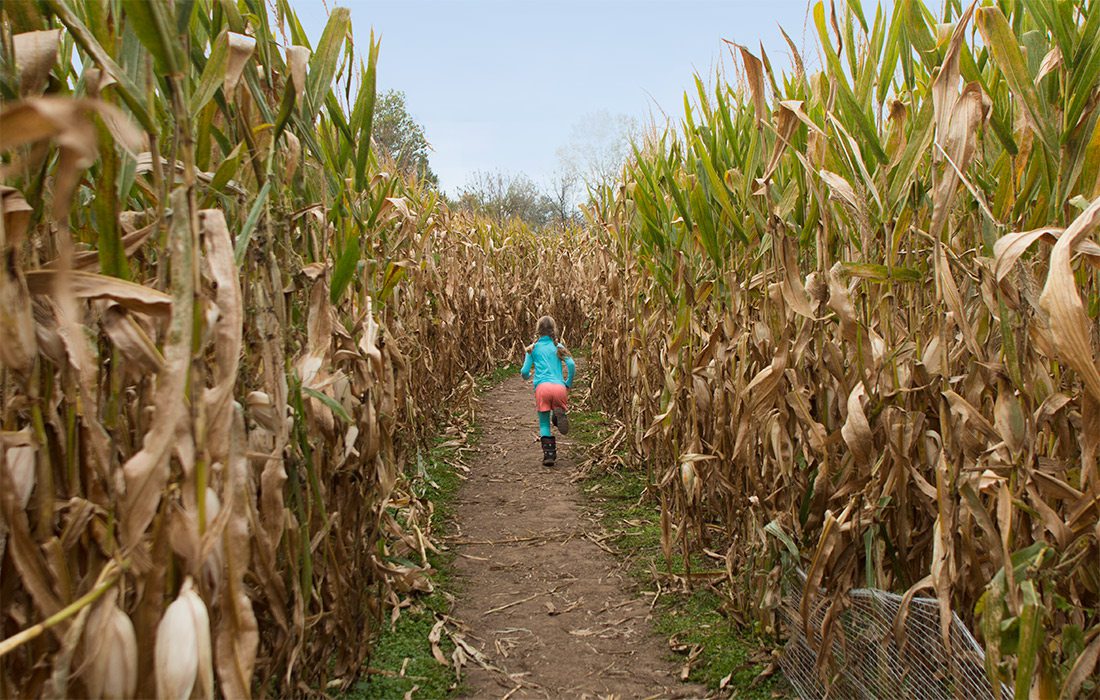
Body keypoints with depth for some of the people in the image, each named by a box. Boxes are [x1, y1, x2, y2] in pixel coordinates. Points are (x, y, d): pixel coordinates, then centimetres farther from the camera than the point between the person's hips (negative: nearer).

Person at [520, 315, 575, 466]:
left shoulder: (532, 348, 15)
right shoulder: (559, 347, 16)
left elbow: (525, 372, 10)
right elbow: (572, 365, 2)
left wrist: (528, 375, 34)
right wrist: (569, 383, 17)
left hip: (542, 387, 0)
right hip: (560, 387, 0)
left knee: (544, 423, 10)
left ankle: (549, 455, -3)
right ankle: (559, 414, -18)